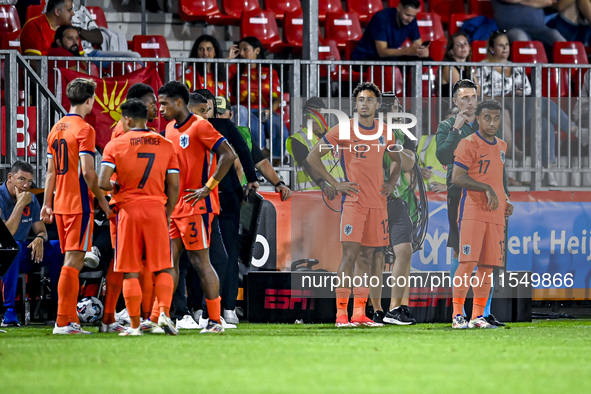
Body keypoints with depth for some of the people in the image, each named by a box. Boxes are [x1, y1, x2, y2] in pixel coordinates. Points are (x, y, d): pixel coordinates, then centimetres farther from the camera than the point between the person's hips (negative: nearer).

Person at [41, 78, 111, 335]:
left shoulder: (56, 129, 13)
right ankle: (63, 321, -13)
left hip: (60, 204, 8)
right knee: (73, 262, -8)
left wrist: (47, 203, 19)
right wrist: (102, 200, -9)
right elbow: (87, 171, -17)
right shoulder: (84, 129, -11)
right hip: (80, 203, -8)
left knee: (70, 261, 12)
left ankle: (71, 320, 12)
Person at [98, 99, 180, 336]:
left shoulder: (115, 145, -1)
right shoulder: (165, 145, 6)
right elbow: (174, 186, 5)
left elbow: (103, 183, -10)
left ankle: (135, 325, 2)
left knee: (130, 271, 3)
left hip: (129, 210, -1)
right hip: (156, 209, 1)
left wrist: (118, 187, 12)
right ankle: (164, 311, -14)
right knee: (163, 268, 8)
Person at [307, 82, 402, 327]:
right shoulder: (344, 130, -4)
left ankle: (359, 314, 7)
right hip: (353, 200, -5)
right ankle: (341, 314, -11)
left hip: (378, 202, 5)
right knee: (350, 254, -11)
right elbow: (313, 157, -3)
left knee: (366, 256, 6)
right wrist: (334, 184, -7)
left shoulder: (384, 131, 11)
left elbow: (396, 159, 30)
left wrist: (392, 182, 12)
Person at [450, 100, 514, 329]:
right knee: (468, 262, -11)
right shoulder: (469, 144, -5)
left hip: (496, 215, 7)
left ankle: (478, 316, 8)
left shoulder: (502, 146, 18)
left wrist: (505, 202, 14)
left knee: (488, 266, 4)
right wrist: (486, 189, -18)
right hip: (472, 212, -7)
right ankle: (457, 314, -9)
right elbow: (457, 178, -13)